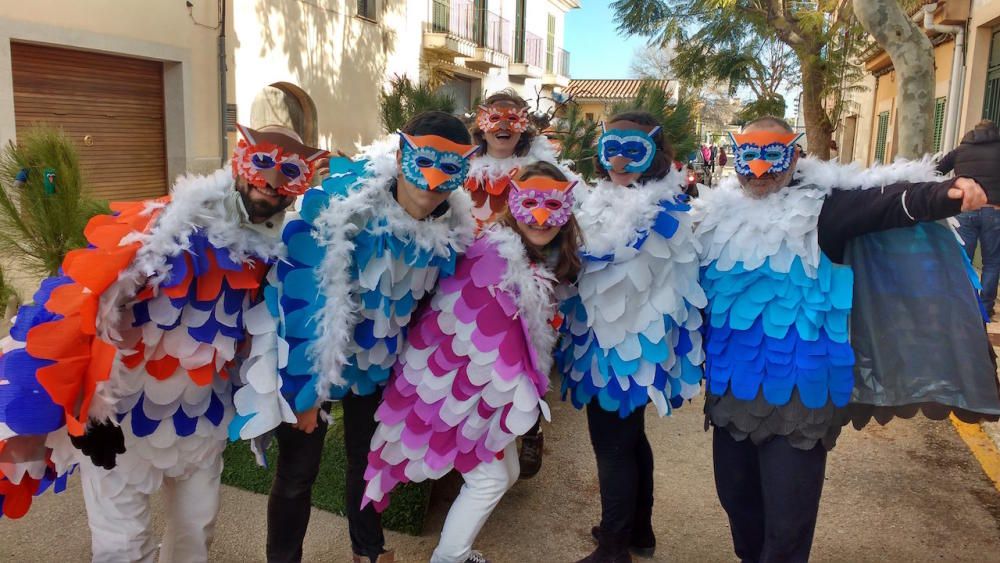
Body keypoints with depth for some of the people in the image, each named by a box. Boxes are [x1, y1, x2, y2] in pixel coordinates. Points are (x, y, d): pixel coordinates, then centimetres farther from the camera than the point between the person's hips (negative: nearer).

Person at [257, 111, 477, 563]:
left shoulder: (450, 224, -13)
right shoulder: (337, 200, -30)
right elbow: (300, 297, -27)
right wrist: (303, 386, -22)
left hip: (376, 358, 5)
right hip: (313, 356, -4)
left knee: (369, 457, 22)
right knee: (298, 471, 5)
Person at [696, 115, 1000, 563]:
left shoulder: (822, 207, -7)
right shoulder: (718, 215, 6)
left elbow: (888, 202, -22)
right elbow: (696, 287, 16)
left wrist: (945, 194, -40)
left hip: (798, 393, -4)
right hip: (730, 388, 5)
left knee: (787, 515, 6)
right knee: (736, 494, 21)